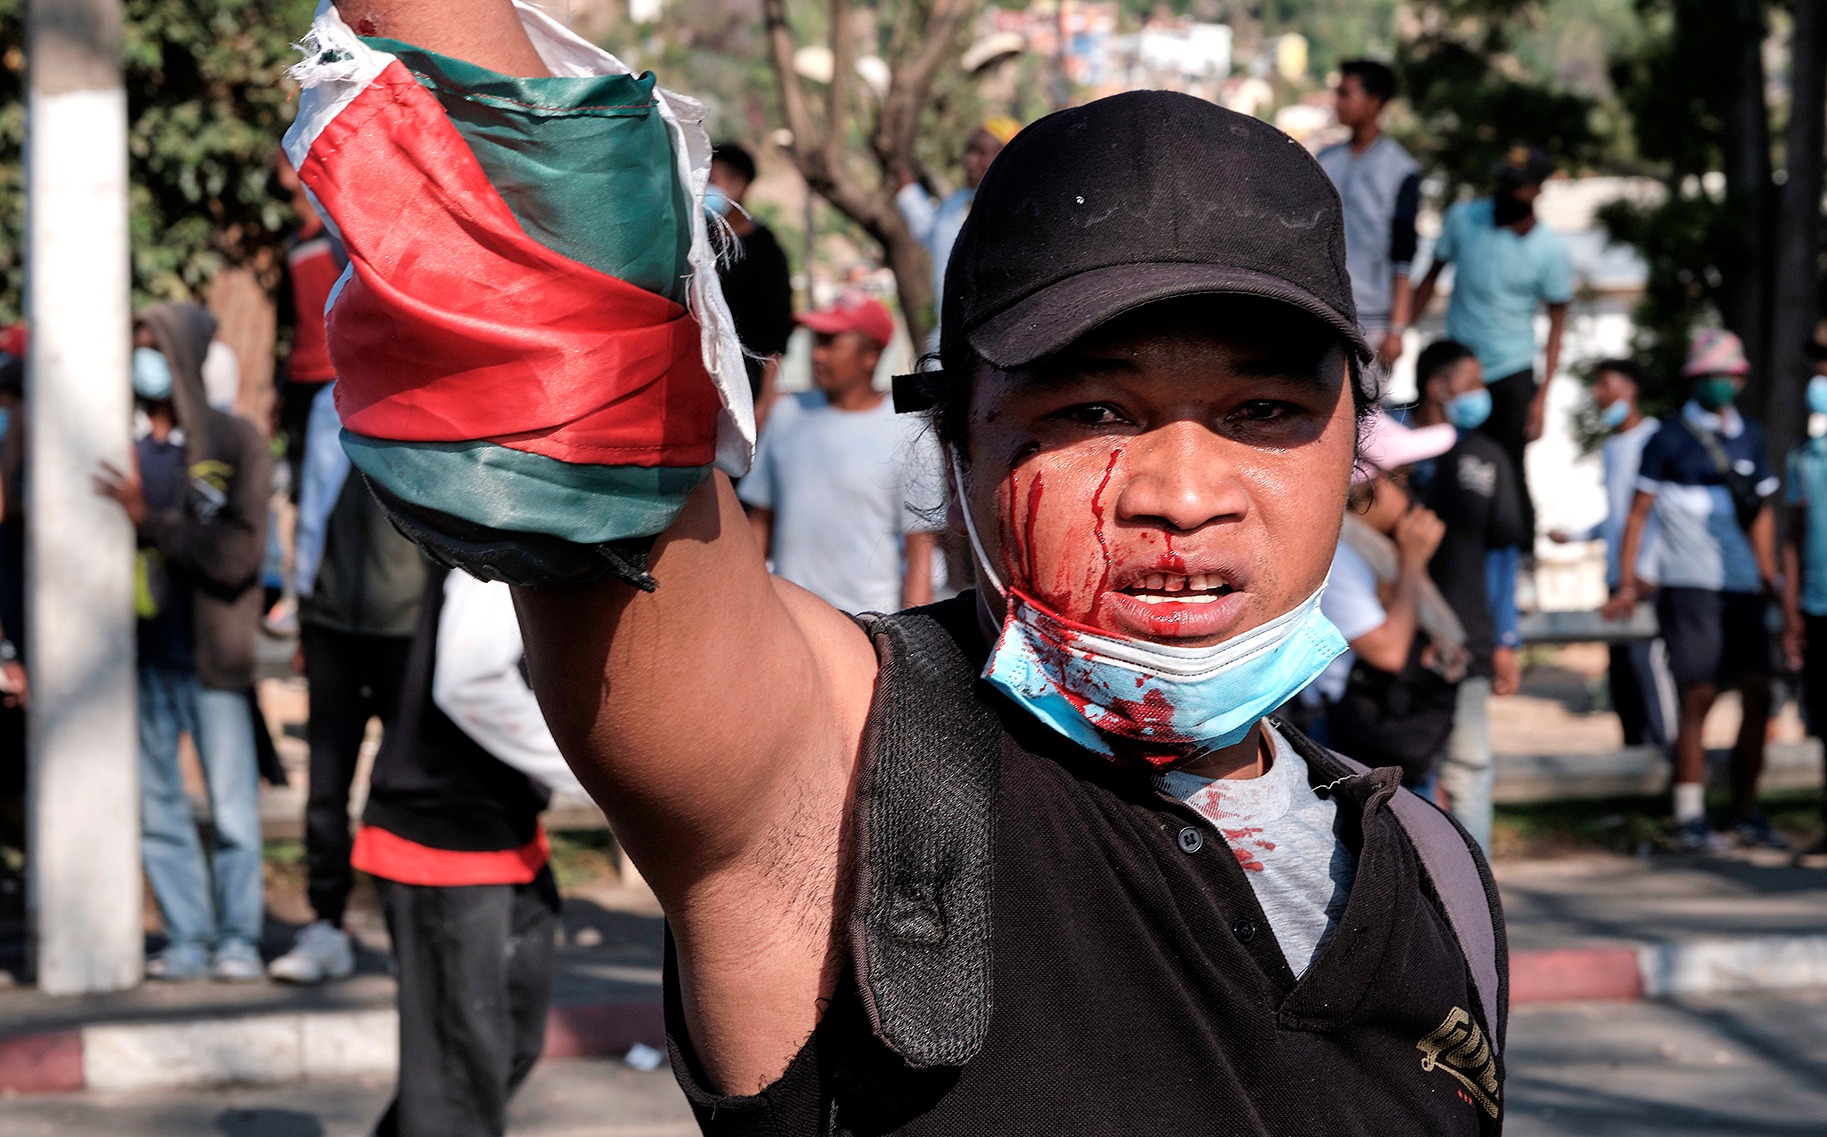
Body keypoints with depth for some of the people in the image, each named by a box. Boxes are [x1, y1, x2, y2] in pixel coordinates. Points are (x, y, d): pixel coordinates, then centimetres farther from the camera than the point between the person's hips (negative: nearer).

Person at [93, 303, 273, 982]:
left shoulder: (235, 444, -2)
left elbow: (238, 552, -10)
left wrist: (150, 519, -17)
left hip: (211, 657, -3)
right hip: (141, 654, 4)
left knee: (232, 809, -1)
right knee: (156, 806, 5)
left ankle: (238, 940, 8)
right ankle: (187, 940, 12)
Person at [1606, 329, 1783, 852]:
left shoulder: (1751, 436, 14)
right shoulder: (1671, 437, 0)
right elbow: (1640, 512, 0)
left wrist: (1767, 574, 18)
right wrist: (1627, 583, -5)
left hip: (1744, 587, 5)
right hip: (1689, 586, -5)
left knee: (1757, 694, 1)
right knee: (1698, 695, -9)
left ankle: (1746, 813, 12)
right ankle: (1689, 819, -5)